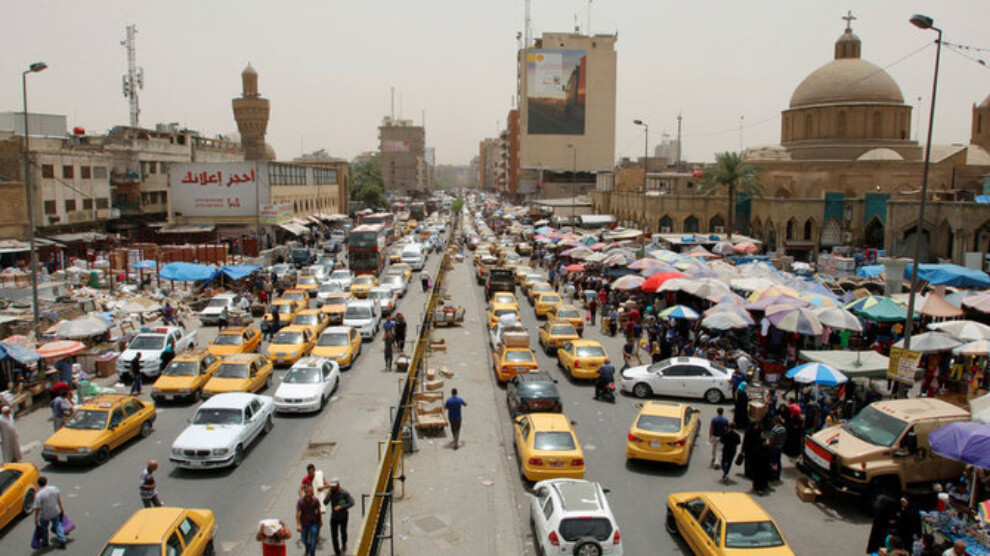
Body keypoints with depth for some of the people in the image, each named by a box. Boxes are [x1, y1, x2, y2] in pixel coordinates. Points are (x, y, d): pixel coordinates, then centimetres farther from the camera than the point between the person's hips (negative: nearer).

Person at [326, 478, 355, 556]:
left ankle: (344, 544, 45)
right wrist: (329, 495, -26)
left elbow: (351, 503, -17)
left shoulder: (344, 493, -19)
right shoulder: (331, 492, -8)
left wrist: (341, 507, -27)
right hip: (334, 517, 3)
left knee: (343, 533, 13)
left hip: (343, 517, -2)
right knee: (334, 535, 2)